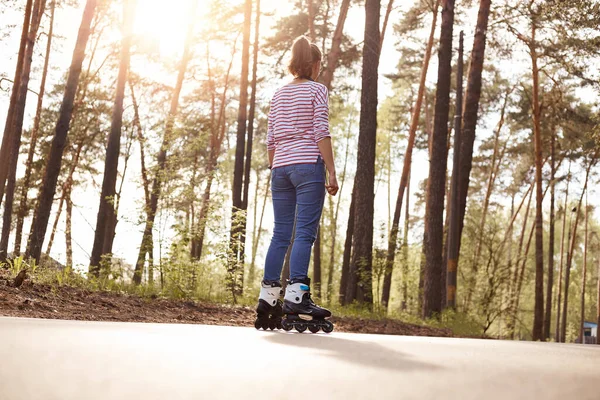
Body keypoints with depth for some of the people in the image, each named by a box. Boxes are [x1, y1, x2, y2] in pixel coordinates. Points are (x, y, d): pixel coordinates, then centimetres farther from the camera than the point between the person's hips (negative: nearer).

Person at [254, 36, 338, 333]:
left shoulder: (279, 94, 17)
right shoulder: (317, 90, 2)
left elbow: (271, 139, 14)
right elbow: (321, 133, -7)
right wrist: (331, 172, -8)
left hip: (281, 167, 6)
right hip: (308, 164, -6)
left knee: (280, 234, 7)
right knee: (305, 232, -8)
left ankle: (268, 295, 6)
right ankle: (296, 294, -17)